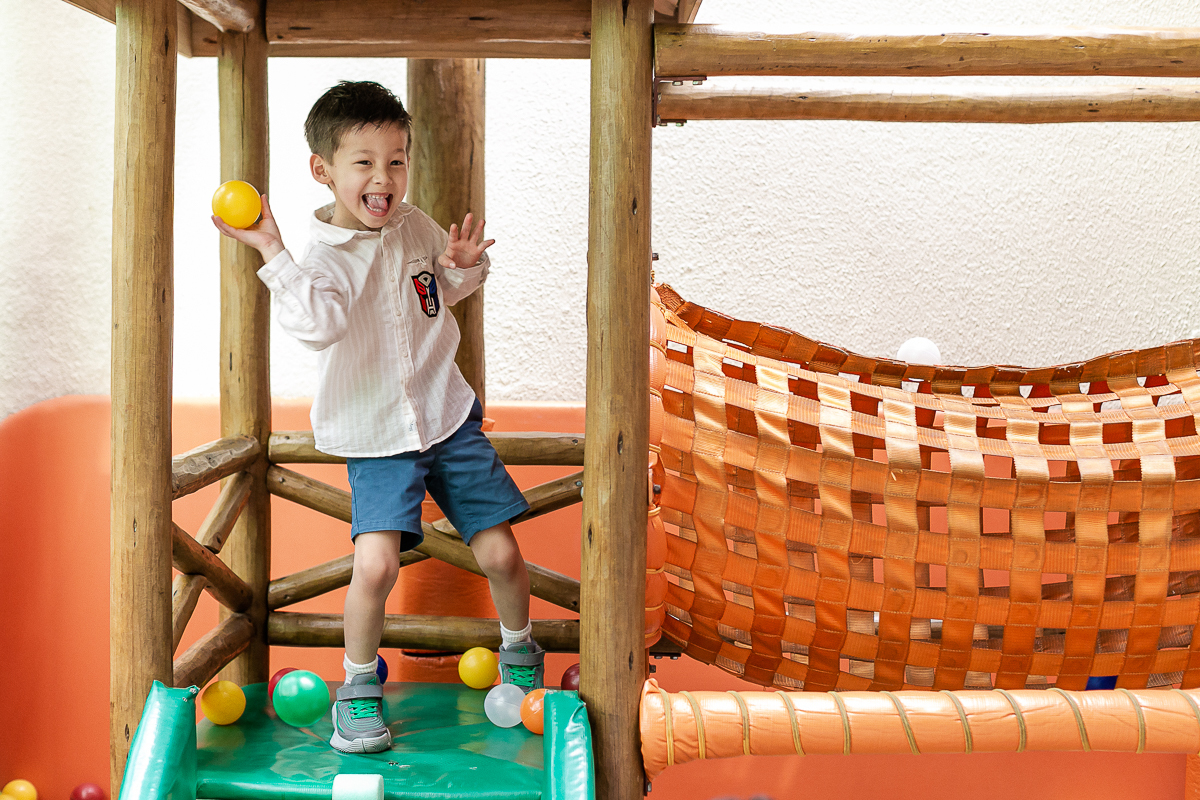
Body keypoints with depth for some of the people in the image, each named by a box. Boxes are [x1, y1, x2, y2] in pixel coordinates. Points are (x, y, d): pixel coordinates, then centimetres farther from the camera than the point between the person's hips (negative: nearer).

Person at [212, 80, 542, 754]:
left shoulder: (414, 226, 0)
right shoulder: (324, 258, -16)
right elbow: (318, 324, -37)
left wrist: (465, 266, -3)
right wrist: (272, 250, -40)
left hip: (449, 415, 4)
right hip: (377, 437, -4)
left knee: (501, 554, 2)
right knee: (376, 564, -20)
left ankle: (520, 649, 33)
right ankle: (360, 683, 8)